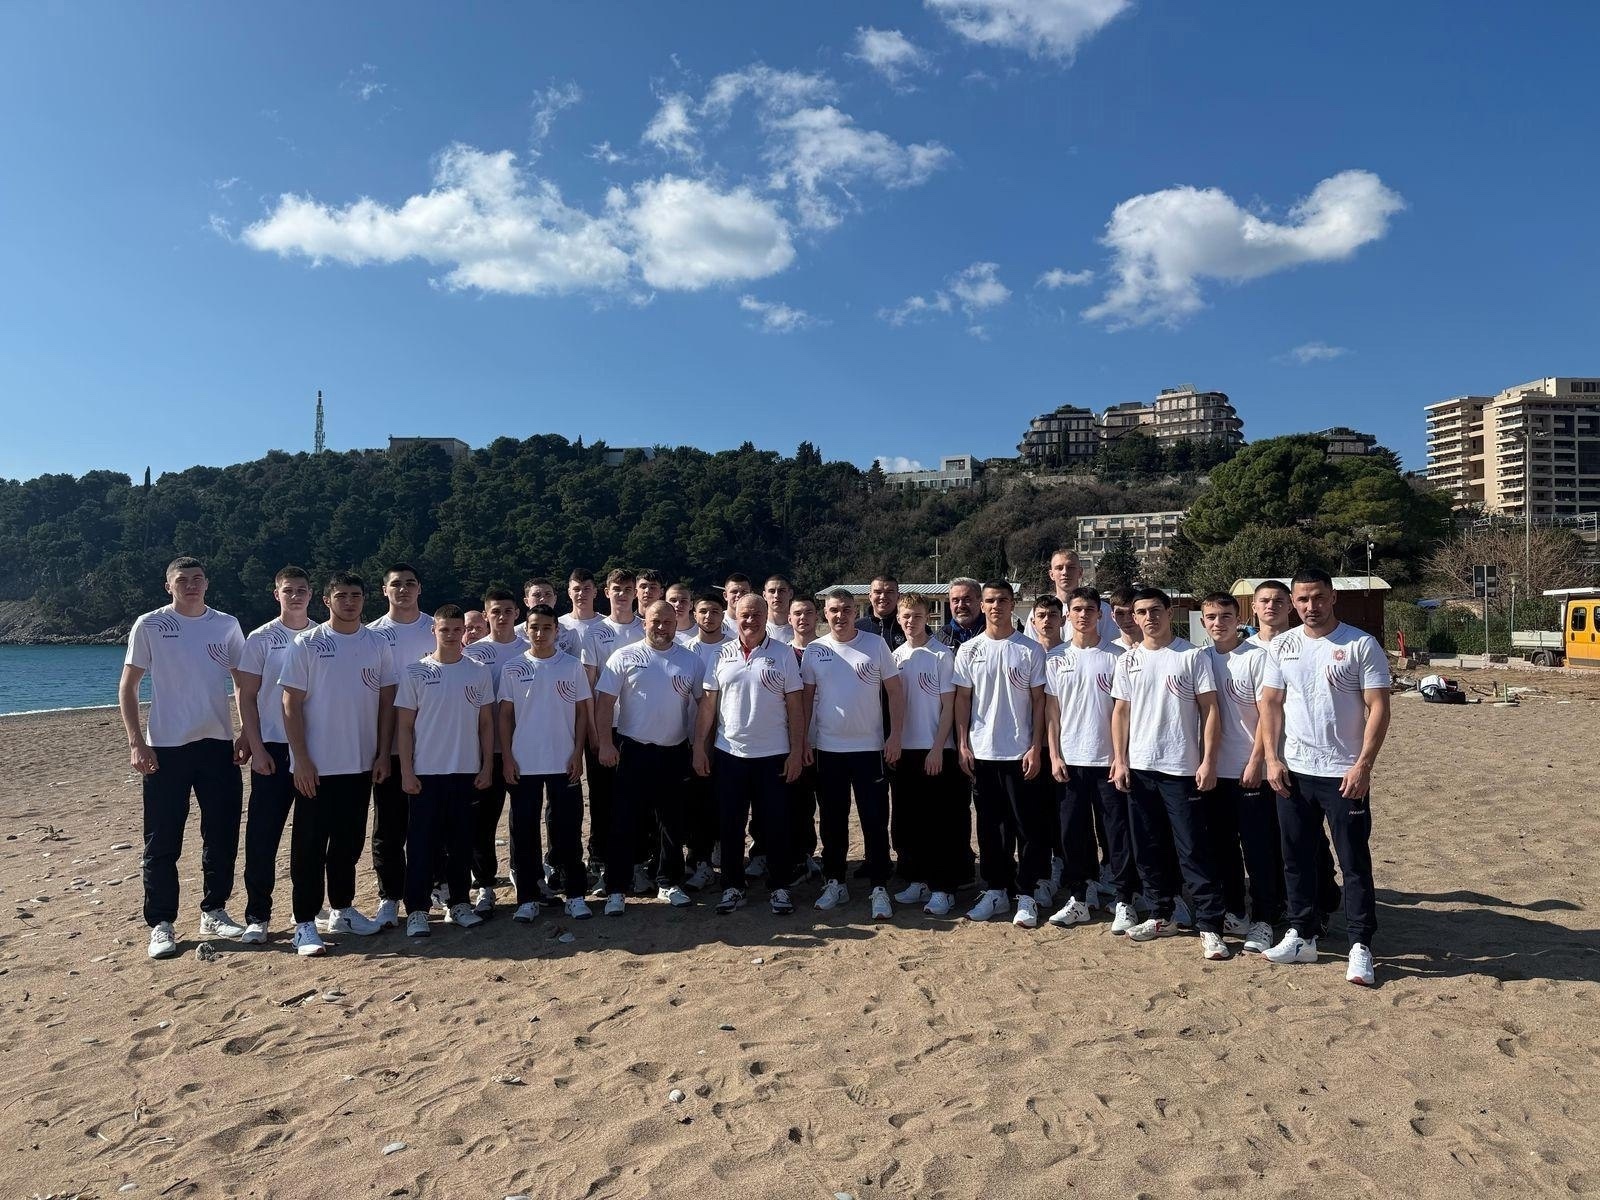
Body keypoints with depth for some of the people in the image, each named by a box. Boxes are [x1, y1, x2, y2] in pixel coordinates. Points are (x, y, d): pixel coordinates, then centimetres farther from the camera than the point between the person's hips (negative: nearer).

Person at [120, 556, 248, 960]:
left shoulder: (227, 625, 5)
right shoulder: (149, 626, -1)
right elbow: (127, 688, 0)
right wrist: (136, 743, -9)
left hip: (218, 745, 3)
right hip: (166, 748, -2)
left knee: (223, 836, 9)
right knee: (163, 843, 2)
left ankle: (214, 912, 23)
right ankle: (160, 924, 14)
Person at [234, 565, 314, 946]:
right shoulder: (261, 639, -1)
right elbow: (245, 695, -2)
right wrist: (256, 748, -9)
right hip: (273, 748, -2)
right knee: (262, 835, 0)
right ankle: (257, 916, 9)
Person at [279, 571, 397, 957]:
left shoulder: (378, 646, 5)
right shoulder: (306, 644, -5)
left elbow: (387, 702, 8)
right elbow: (292, 704, -7)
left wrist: (383, 754, 2)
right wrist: (301, 759, -12)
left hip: (361, 764, 4)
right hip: (316, 765, -4)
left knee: (349, 842, 15)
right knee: (310, 845, 2)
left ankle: (342, 910, 28)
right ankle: (305, 924, 9)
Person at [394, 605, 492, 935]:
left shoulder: (479, 672, 4)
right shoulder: (414, 671, -1)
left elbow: (486, 723, 8)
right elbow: (404, 725, -1)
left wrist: (487, 766, 3)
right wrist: (406, 772, -7)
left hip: (466, 772, 2)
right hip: (425, 772, -2)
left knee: (461, 842, 10)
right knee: (421, 842, 3)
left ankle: (458, 903, 22)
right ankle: (417, 910, 12)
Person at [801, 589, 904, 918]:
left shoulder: (876, 645, -3)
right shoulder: (814, 651, 2)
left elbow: (895, 691, -1)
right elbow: (806, 697, 8)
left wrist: (895, 735, -7)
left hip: (869, 747, -2)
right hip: (828, 748, 2)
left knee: (875, 821, 1)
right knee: (832, 820, 11)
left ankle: (880, 888, 10)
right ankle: (835, 882, 24)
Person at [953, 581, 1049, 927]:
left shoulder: (1030, 650, -1)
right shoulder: (969, 650, 3)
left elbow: (1039, 701, -1)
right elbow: (962, 699, 6)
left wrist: (1036, 747, -7)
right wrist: (962, 745, 0)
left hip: (1020, 752, -2)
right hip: (981, 752, 2)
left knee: (1028, 827, 2)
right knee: (989, 826, 10)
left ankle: (1027, 896, 12)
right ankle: (995, 892, 21)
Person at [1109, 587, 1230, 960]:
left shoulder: (1192, 656, -3)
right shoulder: (1128, 661, 8)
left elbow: (1210, 710, -5)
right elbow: (1121, 712, 10)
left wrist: (1208, 761, -11)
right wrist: (1119, 760, 3)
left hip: (1182, 769, -4)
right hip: (1139, 768, 4)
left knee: (1193, 851, -2)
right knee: (1149, 849, 11)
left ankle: (1210, 926, 5)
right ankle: (1161, 916, 24)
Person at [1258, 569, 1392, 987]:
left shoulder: (1361, 644, -6)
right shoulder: (1281, 646, 6)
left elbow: (1378, 707, -9)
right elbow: (1270, 703, 9)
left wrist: (1363, 765, -16)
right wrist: (1272, 758, 0)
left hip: (1345, 774, -4)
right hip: (1293, 771, 4)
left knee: (1355, 862, 2)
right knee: (1297, 858, 12)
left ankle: (1360, 947, 12)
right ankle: (1301, 937, 24)